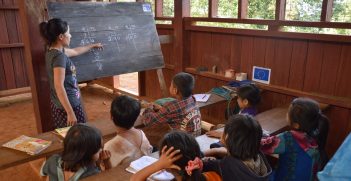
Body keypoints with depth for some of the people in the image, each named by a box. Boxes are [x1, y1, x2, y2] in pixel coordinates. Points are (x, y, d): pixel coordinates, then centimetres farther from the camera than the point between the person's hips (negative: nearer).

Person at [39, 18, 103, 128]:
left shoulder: (54, 51, 7)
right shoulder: (59, 56, -22)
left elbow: (75, 51, 26)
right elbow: (59, 86, -27)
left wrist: (93, 46, 40)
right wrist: (70, 113, -28)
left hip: (58, 104, 10)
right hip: (67, 105, -10)